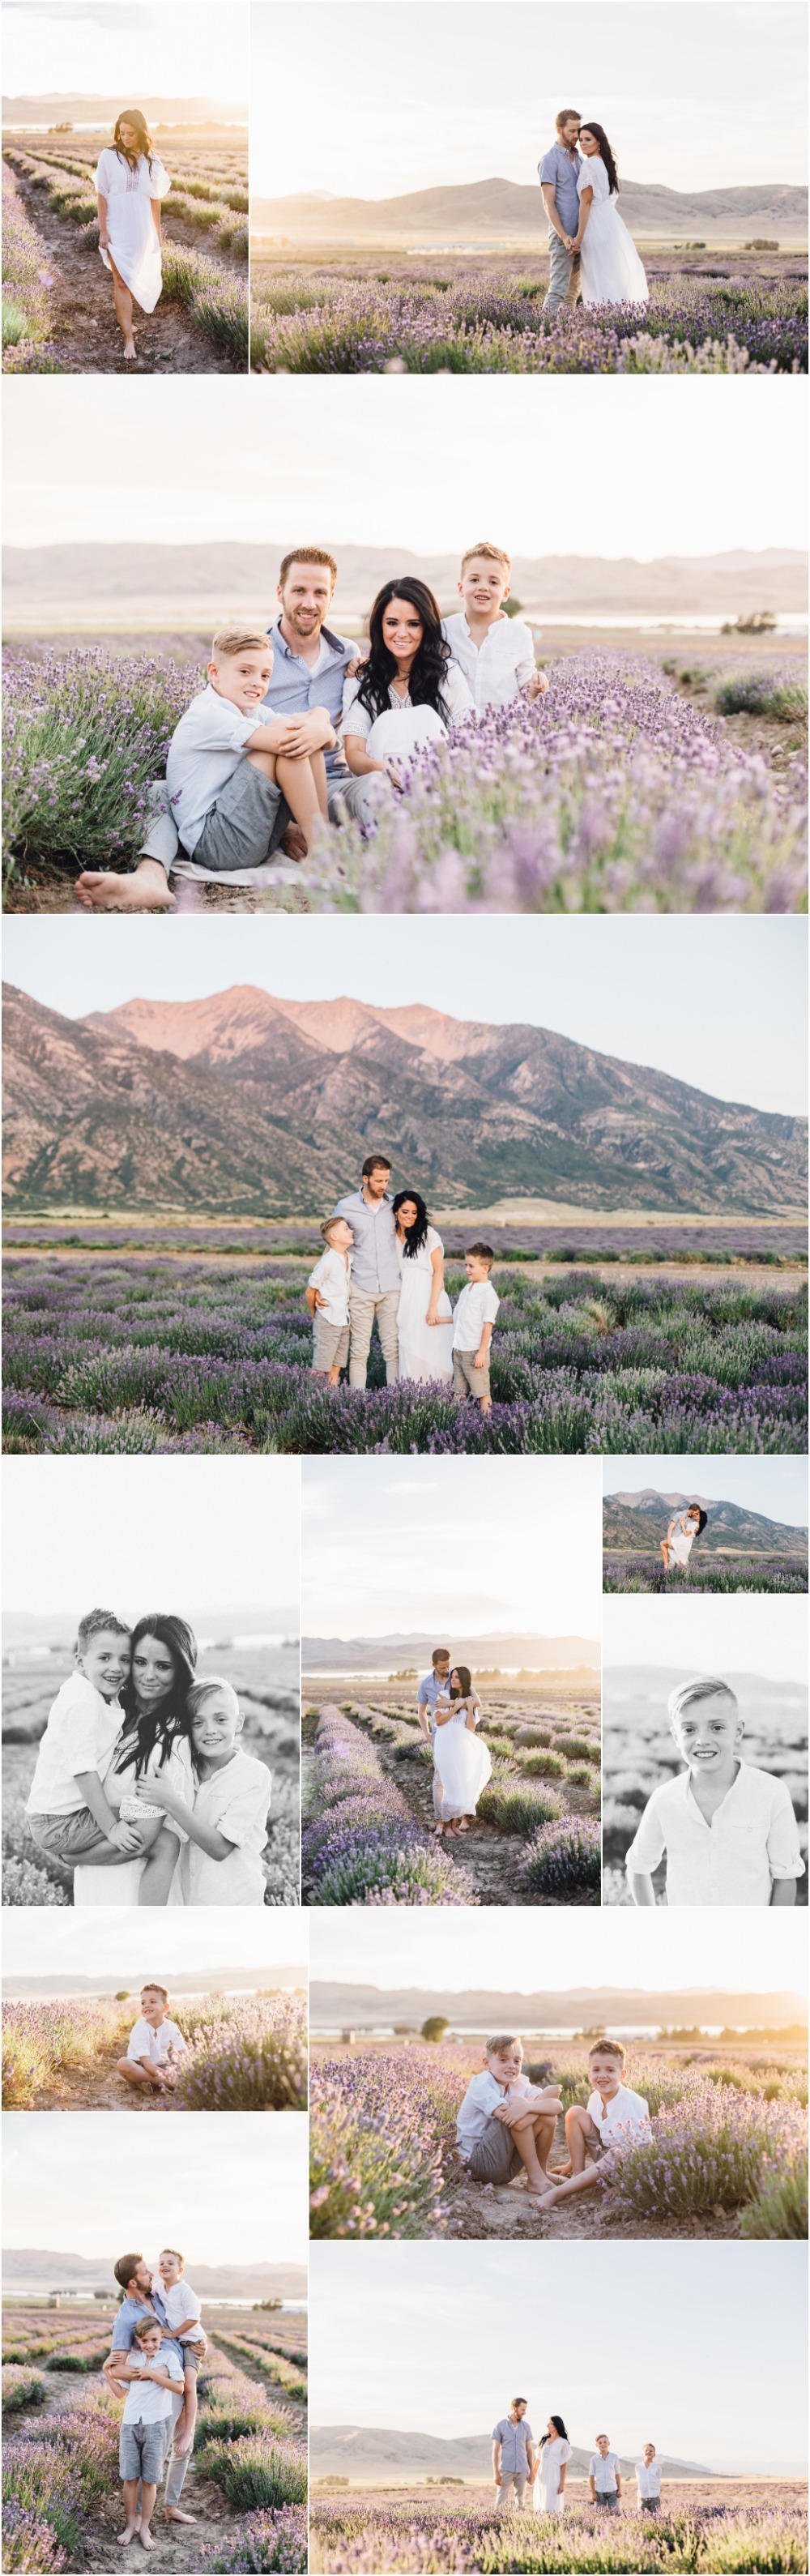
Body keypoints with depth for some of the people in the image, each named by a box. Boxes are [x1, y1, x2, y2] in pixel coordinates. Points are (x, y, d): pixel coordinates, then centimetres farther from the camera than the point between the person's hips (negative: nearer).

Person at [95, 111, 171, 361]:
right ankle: (129, 339, -11)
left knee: (133, 279, 12)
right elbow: (102, 195, -5)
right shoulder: (109, 156, -7)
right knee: (121, 282, -8)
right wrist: (103, 231, -8)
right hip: (116, 228, -3)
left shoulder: (151, 160, 1)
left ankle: (125, 320, 32)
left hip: (141, 228, 3)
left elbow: (155, 198, 6)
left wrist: (157, 230, 8)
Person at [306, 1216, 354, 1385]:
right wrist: (315, 1315, 4)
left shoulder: (350, 1257, 4)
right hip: (327, 1321, -7)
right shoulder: (327, 1262, -17)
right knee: (320, 1370, -4)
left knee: (336, 1368, 10)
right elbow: (310, 1292, -9)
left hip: (344, 1320, 7)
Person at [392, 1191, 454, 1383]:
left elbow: (439, 1271, -6)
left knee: (430, 1351, -7)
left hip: (428, 1297, -4)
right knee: (409, 1351, -1)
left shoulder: (428, 1234, -2)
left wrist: (433, 1307, -14)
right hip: (406, 1300, 4)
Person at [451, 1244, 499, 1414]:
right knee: (459, 1392, 12)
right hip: (459, 1349, 9)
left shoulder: (488, 1294, -14)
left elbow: (488, 1325, -17)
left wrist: (481, 1353, -20)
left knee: (482, 1392, -4)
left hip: (475, 1352, -9)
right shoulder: (467, 1289, 13)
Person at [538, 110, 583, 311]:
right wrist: (564, 236, -20)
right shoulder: (550, 160, -6)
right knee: (558, 289, -12)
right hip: (563, 236, -8)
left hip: (580, 236, 8)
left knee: (573, 291, 8)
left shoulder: (578, 159, 18)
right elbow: (549, 204, -12)